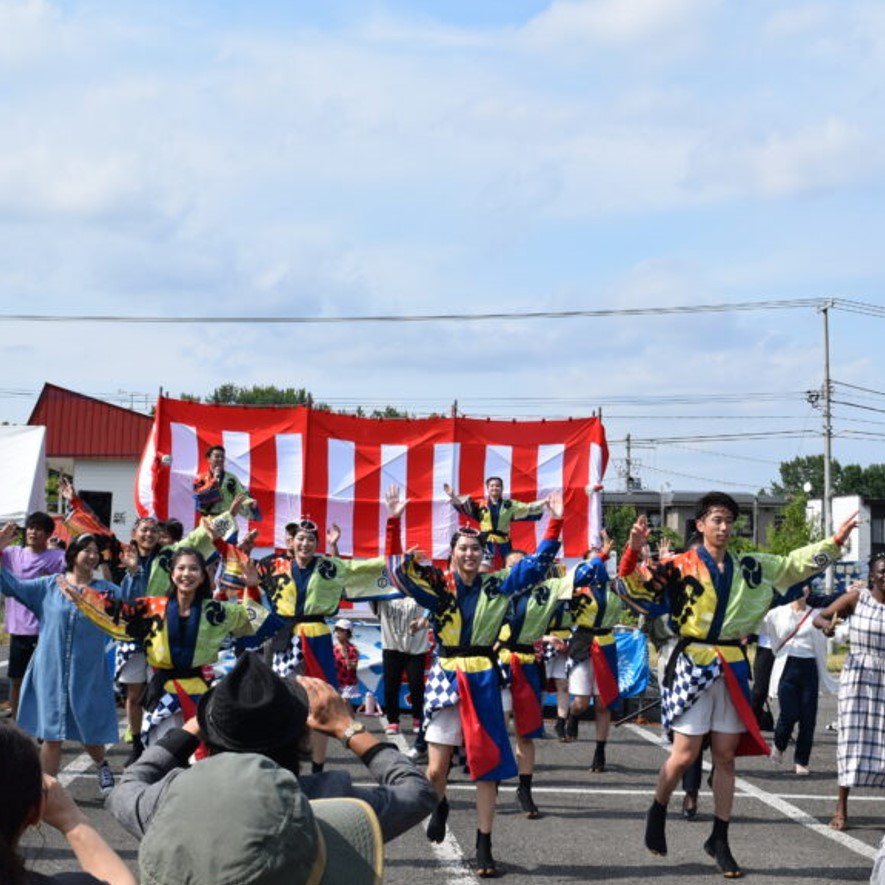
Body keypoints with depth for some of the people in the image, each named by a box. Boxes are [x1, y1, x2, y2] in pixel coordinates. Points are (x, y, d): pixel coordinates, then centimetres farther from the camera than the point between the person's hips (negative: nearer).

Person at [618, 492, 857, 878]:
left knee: (725, 756, 7)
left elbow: (795, 564, 17)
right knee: (685, 754, -4)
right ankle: (658, 811, 23)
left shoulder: (751, 567, 10)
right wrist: (634, 552, -29)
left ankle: (719, 839, 16)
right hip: (693, 665, -4)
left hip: (732, 668, 4)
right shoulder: (680, 566, -5)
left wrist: (834, 542, 9)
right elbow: (636, 587, -12)